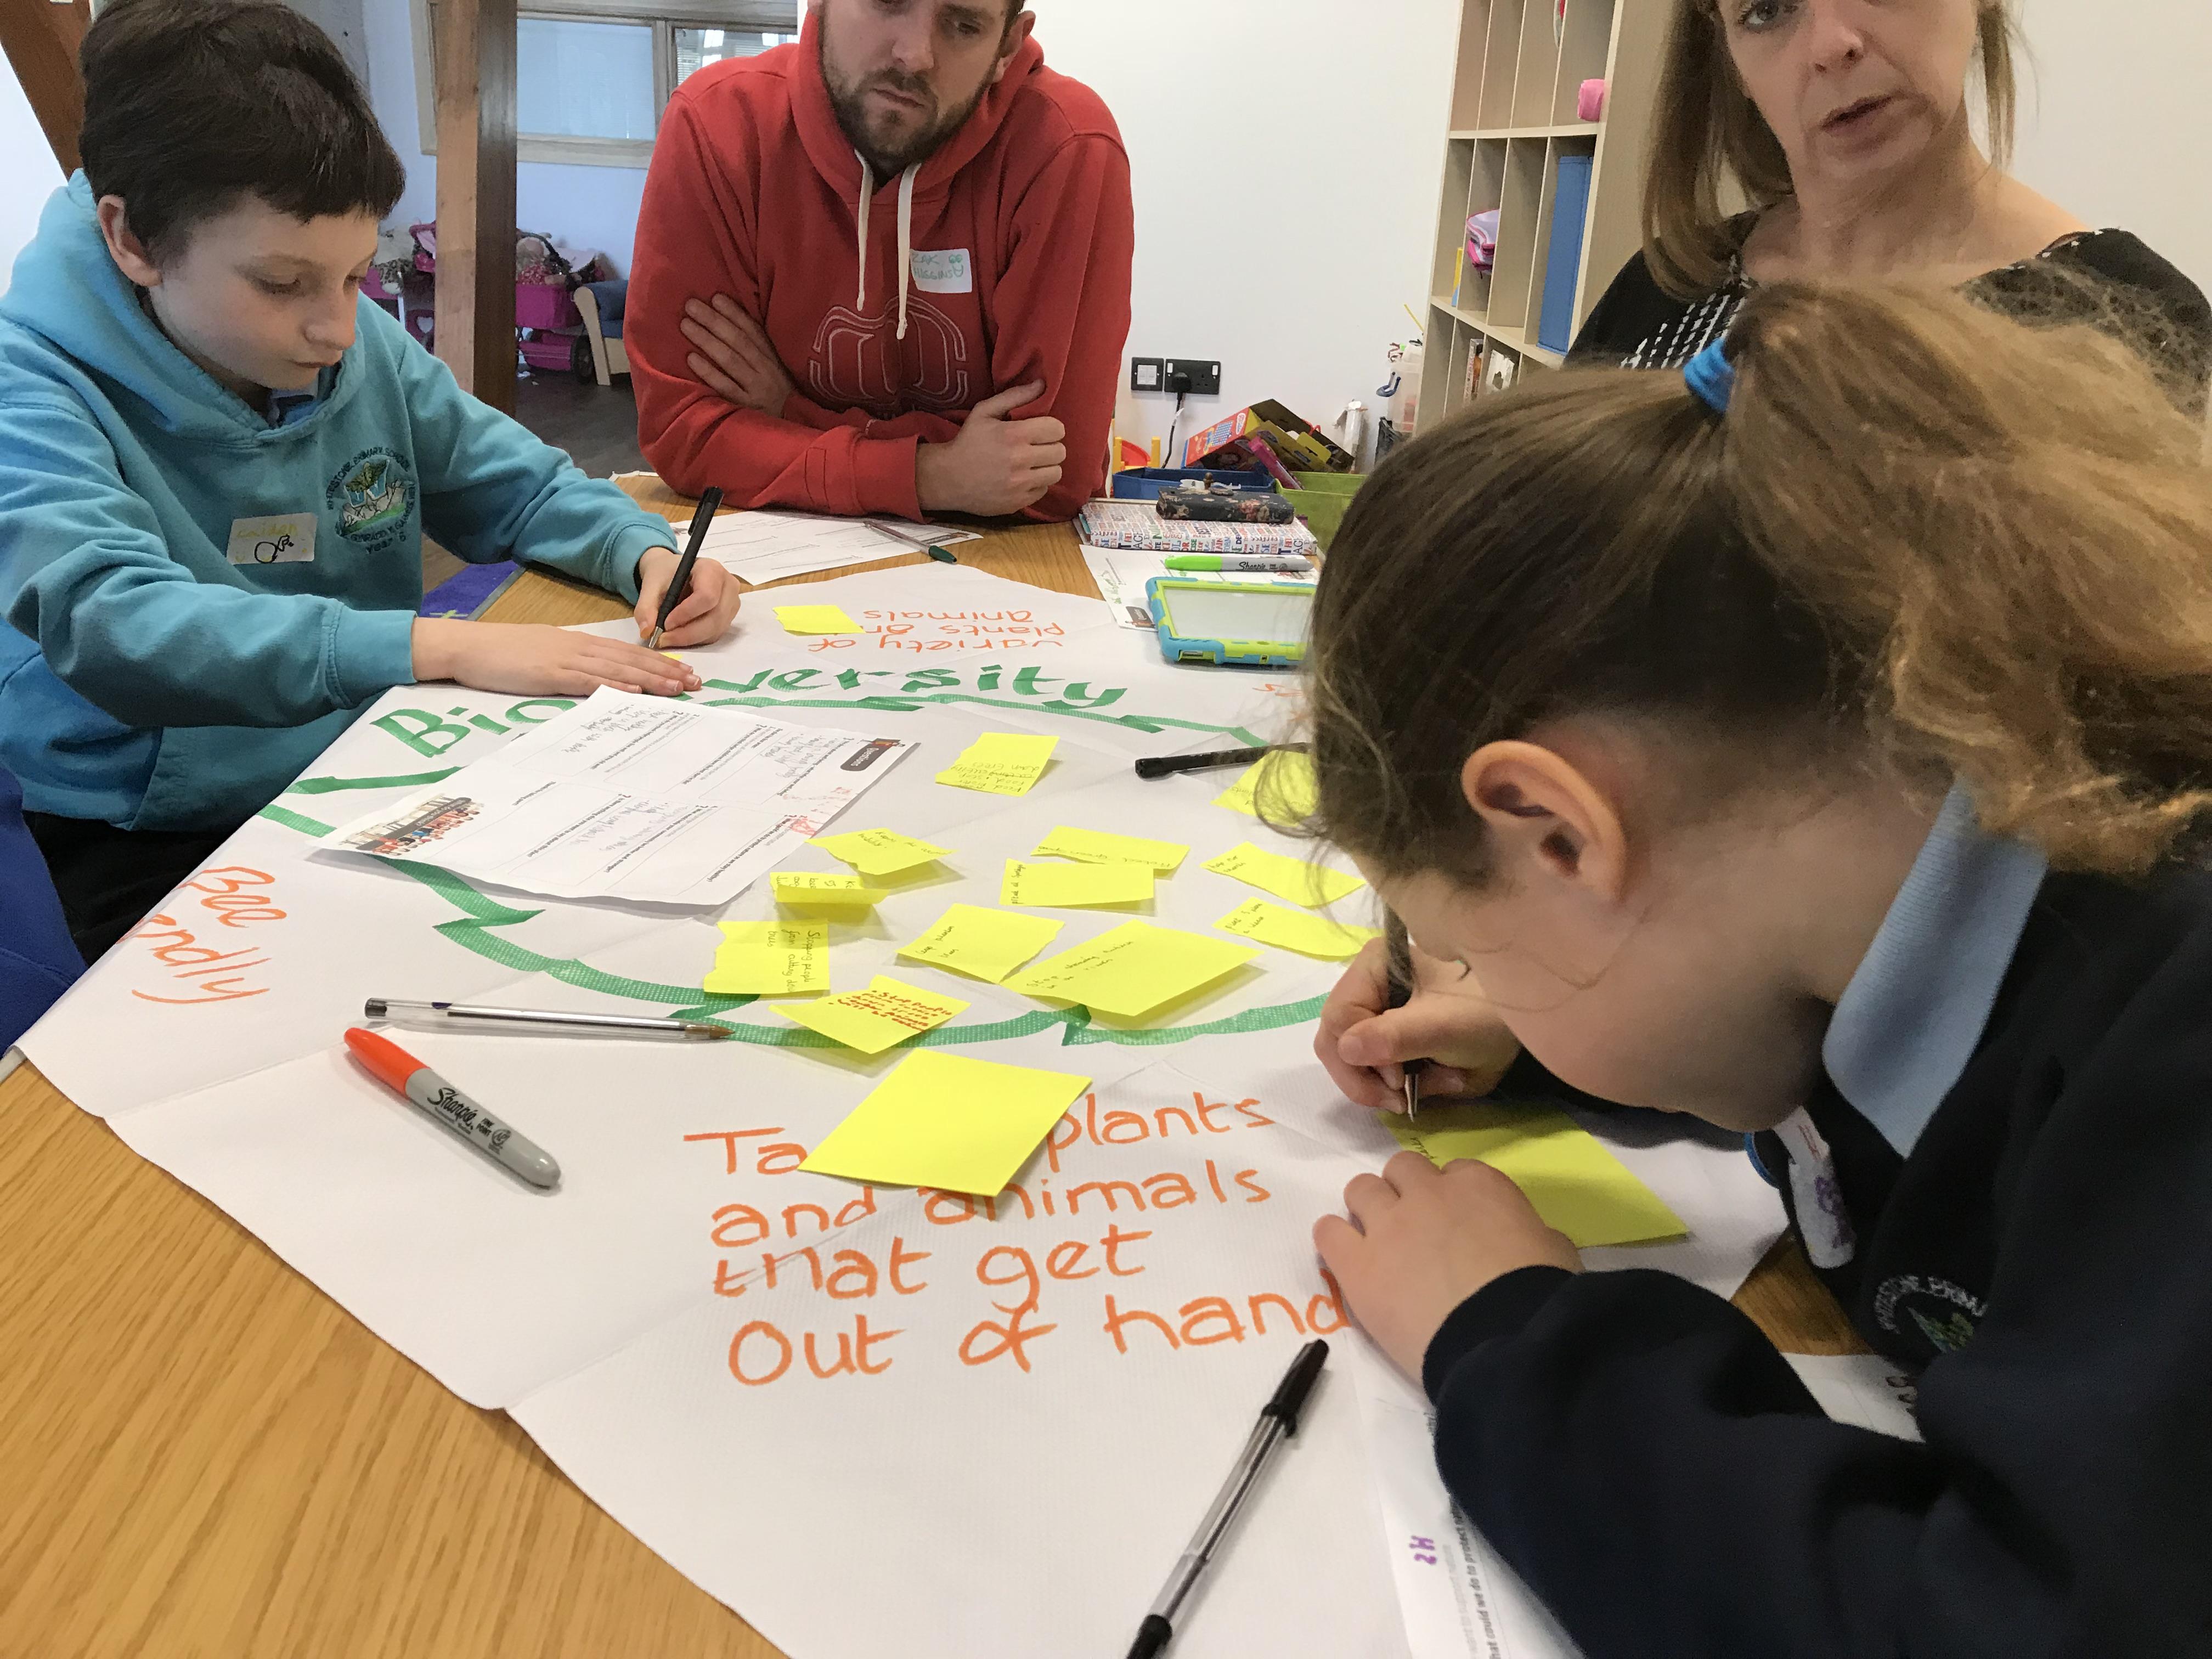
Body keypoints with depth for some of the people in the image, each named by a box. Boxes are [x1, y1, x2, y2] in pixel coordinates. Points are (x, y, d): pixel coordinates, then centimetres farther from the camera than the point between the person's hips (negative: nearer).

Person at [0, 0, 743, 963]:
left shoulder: (366, 350, 4)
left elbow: (522, 485, 15)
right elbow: (116, 624, -29)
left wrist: (645, 552, -7)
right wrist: (442, 647, -37)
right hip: (152, 851, -5)